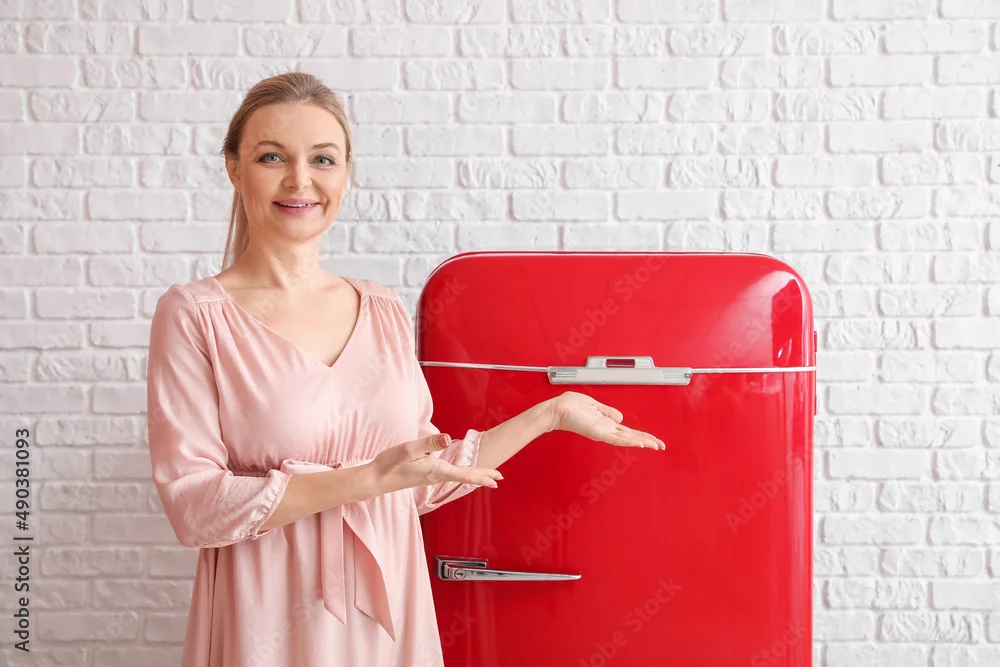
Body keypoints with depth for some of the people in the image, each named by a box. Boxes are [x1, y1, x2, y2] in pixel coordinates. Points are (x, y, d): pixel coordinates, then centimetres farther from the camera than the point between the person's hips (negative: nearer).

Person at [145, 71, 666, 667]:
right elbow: (193, 506, -14)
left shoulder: (386, 312, 5)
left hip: (389, 618, 4)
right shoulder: (194, 315, -8)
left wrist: (551, 414, 9)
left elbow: (423, 481, 9)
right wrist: (371, 480, -20)